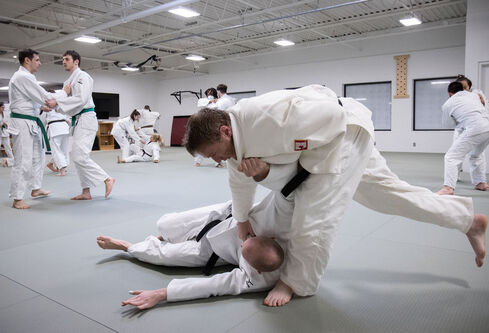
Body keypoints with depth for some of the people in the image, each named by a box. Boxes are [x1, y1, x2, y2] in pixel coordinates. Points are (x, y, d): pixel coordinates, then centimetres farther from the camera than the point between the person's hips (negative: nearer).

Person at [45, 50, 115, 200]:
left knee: (79, 156, -17)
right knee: (78, 157, 9)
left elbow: (81, 99, -20)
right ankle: (86, 192, 15)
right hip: (78, 120, 10)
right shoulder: (69, 80, 22)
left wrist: (57, 102, -21)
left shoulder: (82, 77, -7)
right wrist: (53, 104, 4)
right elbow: (69, 101, 21)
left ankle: (107, 179, -8)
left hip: (85, 118, -10)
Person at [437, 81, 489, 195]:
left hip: (474, 129, -7)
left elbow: (447, 123, 18)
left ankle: (448, 187, -18)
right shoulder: (474, 95, 22)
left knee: (452, 157, -5)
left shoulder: (448, 104, 7)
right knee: (476, 155, 30)